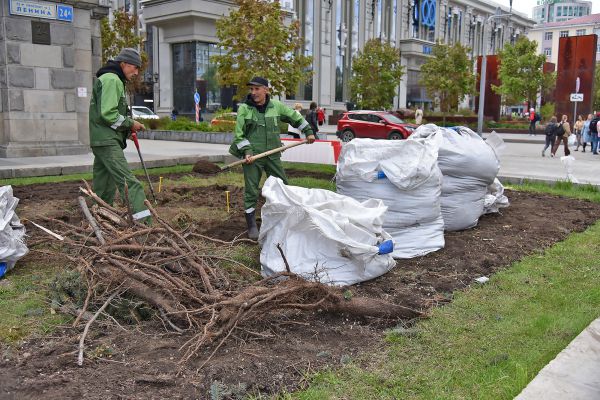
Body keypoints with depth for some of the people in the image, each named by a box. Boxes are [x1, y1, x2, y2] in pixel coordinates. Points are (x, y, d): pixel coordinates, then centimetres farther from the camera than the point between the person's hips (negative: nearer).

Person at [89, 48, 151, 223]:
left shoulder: (114, 80, 24)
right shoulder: (111, 79, -10)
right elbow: (108, 114, -20)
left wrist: (128, 129, 12)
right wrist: (130, 123, -9)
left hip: (103, 141, 11)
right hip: (107, 141, -11)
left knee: (104, 186, 14)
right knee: (127, 180, -20)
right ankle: (143, 219, -28)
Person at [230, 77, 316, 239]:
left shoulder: (276, 106, 3)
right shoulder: (244, 109, -5)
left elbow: (295, 117, 18)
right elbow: (239, 134, -3)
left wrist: (308, 131, 20)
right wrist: (246, 151, -14)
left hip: (273, 155, 3)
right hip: (252, 155, -3)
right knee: (251, 191, -2)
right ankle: (252, 226, 9)